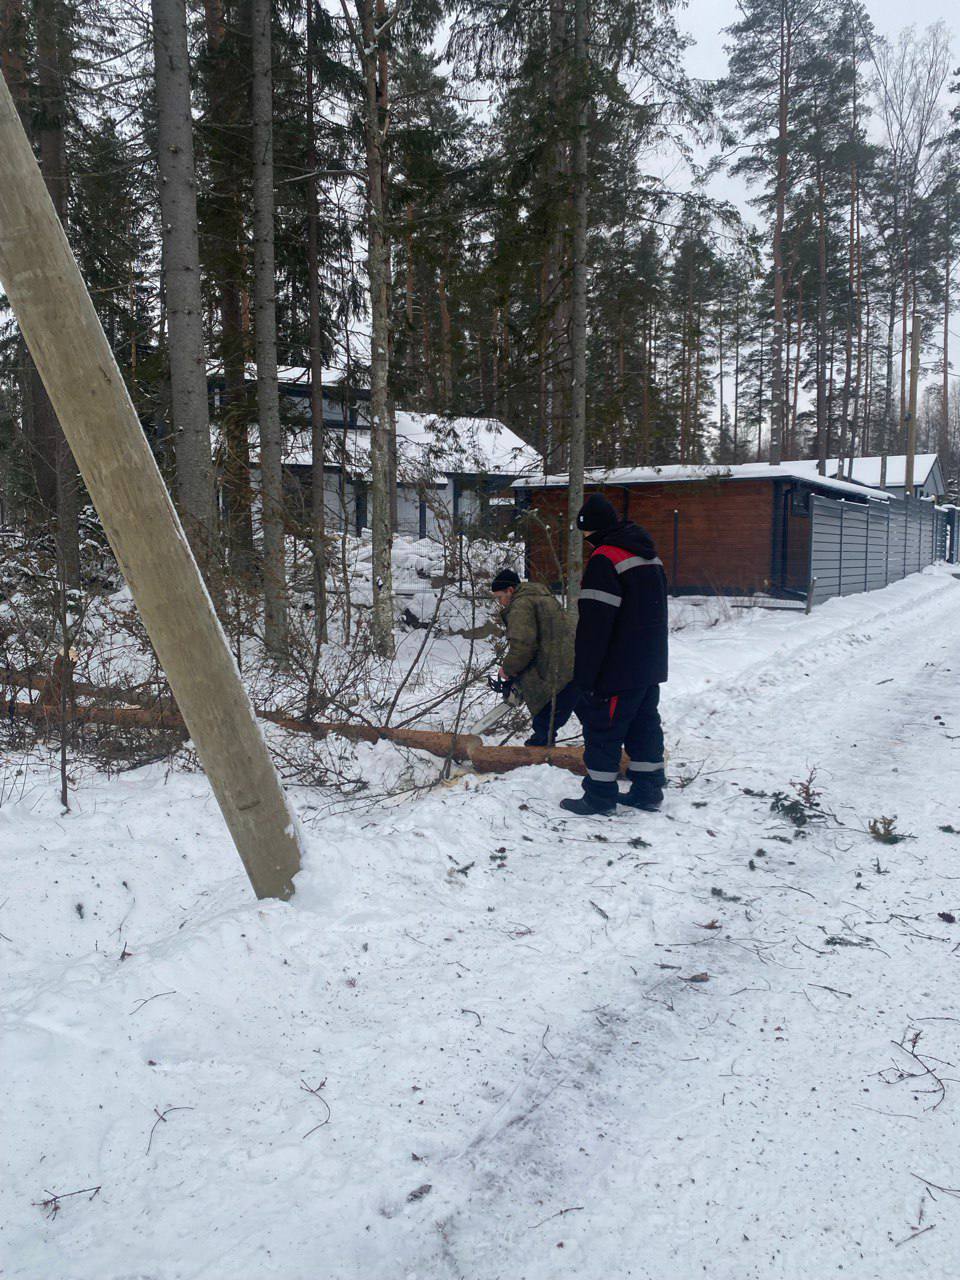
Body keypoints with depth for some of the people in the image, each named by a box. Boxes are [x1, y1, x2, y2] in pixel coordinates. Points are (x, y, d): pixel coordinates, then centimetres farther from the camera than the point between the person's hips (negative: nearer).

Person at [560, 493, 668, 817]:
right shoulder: (648, 554, 14)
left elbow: (594, 624, -21)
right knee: (644, 723, 16)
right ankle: (647, 790, 25)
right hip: (651, 665, 9)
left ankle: (600, 795, 8)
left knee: (602, 728, 1)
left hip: (618, 669, -9)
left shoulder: (604, 559, -17)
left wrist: (584, 676, -17)